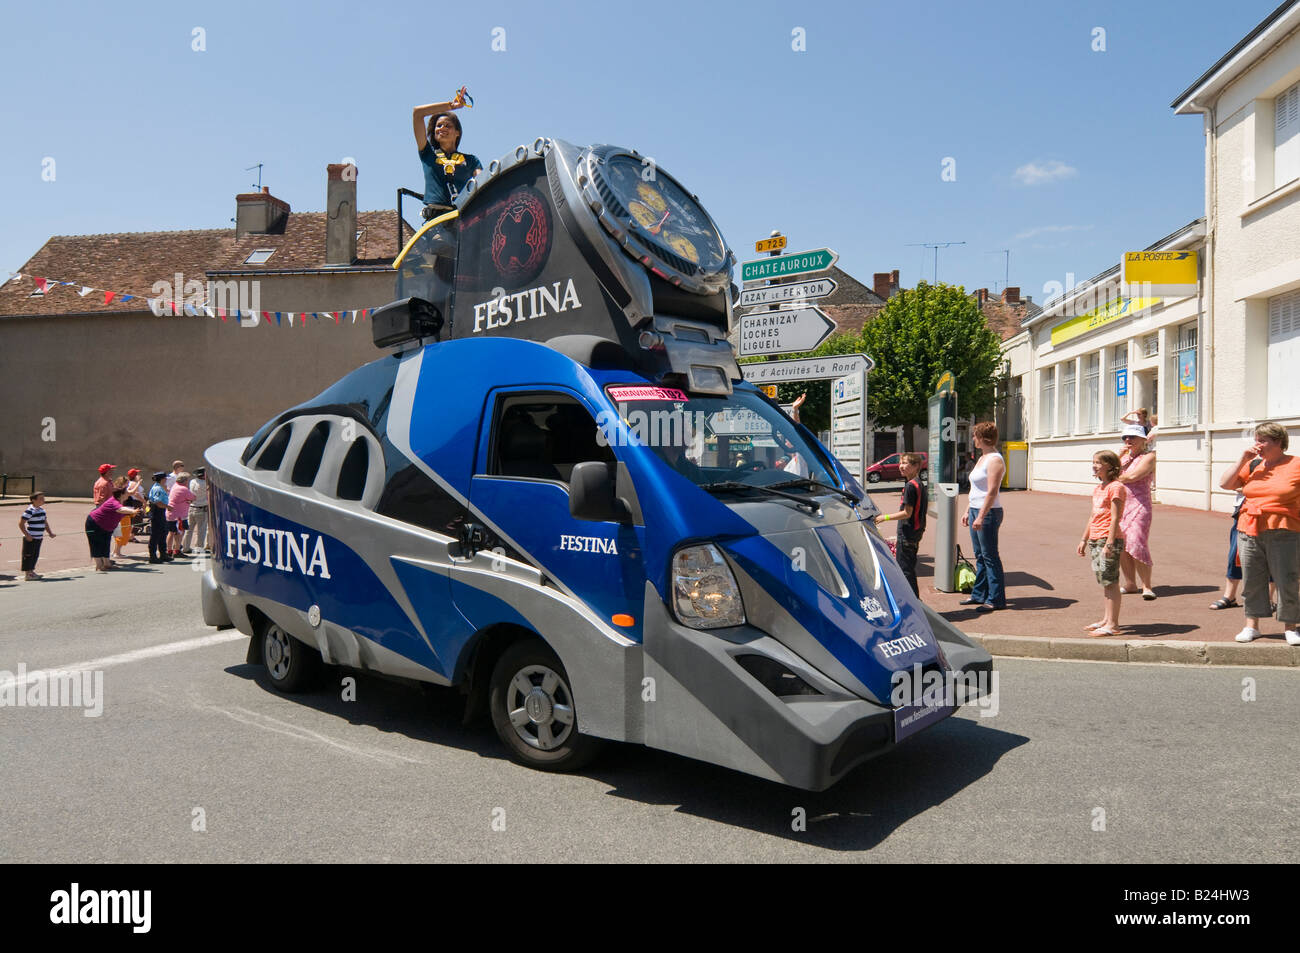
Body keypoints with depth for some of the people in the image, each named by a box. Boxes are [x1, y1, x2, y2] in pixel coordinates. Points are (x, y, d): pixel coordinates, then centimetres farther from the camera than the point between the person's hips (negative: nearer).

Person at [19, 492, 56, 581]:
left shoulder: (42, 510, 13)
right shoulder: (30, 511, -15)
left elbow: (45, 523, 22)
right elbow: (21, 523, -16)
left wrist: (50, 533, 12)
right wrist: (27, 535, -19)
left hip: (39, 538, 8)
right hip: (30, 538, -8)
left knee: (35, 555, 14)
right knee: (29, 555, -2)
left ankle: (32, 571, 25)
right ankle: (28, 573, 4)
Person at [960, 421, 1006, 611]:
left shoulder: (995, 460, -14)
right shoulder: (983, 458, 16)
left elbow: (992, 491, -21)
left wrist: (981, 516, -24)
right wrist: (968, 511, 20)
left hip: (988, 513, -10)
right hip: (976, 510, 10)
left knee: (990, 557, -4)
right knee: (980, 556, 14)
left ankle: (996, 599, 1)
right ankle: (979, 595, 22)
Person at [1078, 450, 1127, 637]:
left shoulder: (1115, 487, -11)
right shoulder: (1097, 488, 16)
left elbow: (1115, 518, -17)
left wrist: (1109, 543, -21)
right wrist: (1084, 539, 21)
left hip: (1108, 539, -9)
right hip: (1095, 540, 9)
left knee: (1110, 582, -6)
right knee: (1103, 582, 13)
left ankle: (1112, 624, -2)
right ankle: (1106, 620, 20)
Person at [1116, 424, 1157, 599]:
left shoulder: (1149, 456, -2)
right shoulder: (1125, 456, 19)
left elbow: (1133, 476, -15)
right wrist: (1120, 455, -3)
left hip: (1139, 505, -7)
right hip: (1121, 505, 7)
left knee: (1135, 544, -15)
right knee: (1121, 547, 5)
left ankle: (1147, 586, -6)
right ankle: (1129, 584, 15)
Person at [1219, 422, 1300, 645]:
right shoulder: (1252, 465, 11)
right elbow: (1225, 484, 8)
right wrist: (1242, 460, -1)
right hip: (1249, 532, 4)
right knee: (1251, 580, 8)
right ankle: (1252, 626, 18)